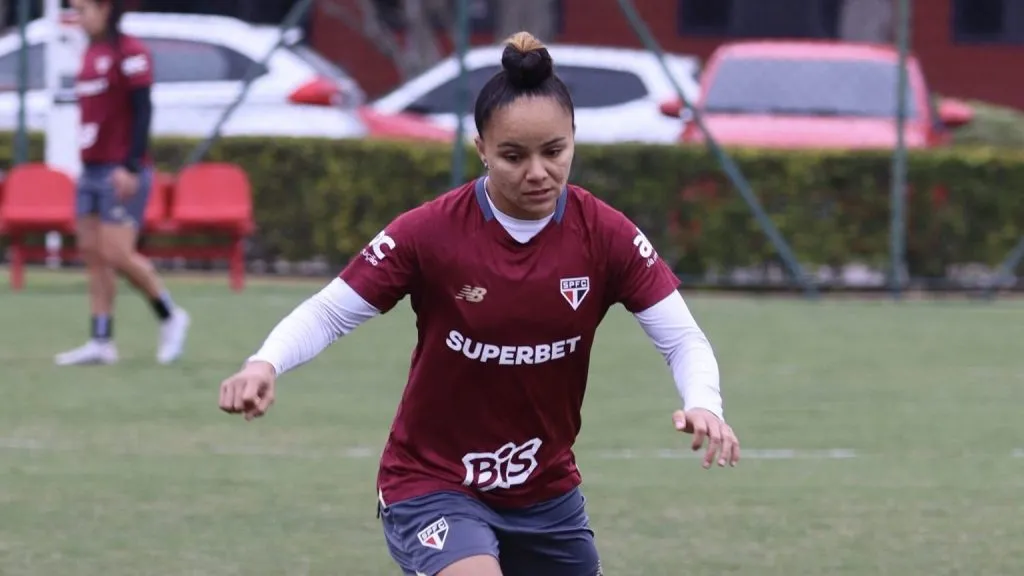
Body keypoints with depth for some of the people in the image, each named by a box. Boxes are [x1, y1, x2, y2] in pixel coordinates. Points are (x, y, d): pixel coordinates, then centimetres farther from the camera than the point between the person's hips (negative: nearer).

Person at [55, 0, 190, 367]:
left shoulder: (130, 53, -11)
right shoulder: (91, 54, 15)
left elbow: (142, 110, -15)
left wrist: (130, 165, -21)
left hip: (121, 174, -9)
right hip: (92, 170, 9)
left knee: (117, 254, -13)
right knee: (92, 254, 3)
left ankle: (169, 316, 6)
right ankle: (101, 343, 4)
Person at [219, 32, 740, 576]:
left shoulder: (605, 235, -10)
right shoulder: (430, 232, -18)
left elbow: (683, 339, -10)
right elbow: (328, 313, -13)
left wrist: (702, 405, -31)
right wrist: (264, 365, -33)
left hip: (547, 494, 5)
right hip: (433, 485, -5)